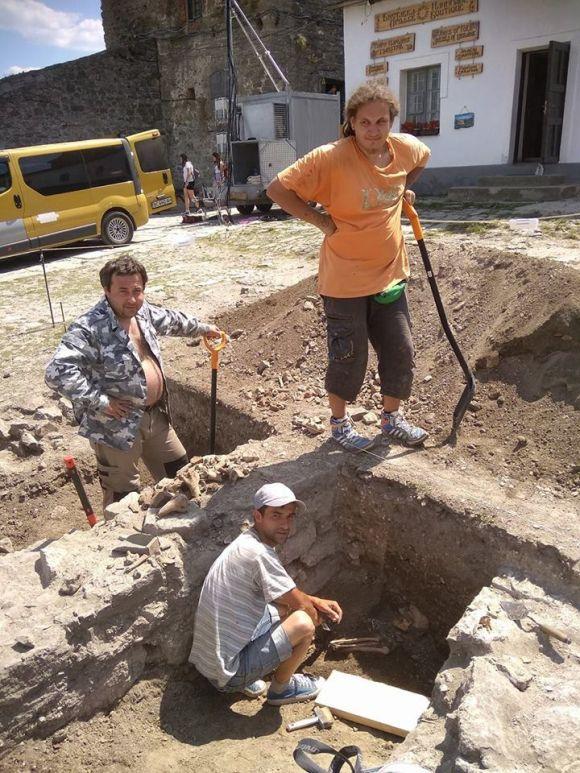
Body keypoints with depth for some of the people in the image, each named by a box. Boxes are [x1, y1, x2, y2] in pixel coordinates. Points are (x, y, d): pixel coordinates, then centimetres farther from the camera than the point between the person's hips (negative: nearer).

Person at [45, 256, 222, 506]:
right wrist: (100, 402, -30)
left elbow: (170, 320, 23)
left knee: (179, 470, 24)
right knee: (123, 497, 5)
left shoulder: (142, 311, 1)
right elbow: (57, 372, -36)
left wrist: (201, 328, 35)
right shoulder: (89, 329, -26)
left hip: (155, 415, 9)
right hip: (116, 425, -8)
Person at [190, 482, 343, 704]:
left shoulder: (247, 542, 4)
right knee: (303, 623, -16)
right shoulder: (259, 553, -24)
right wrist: (316, 616, 7)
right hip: (227, 672, -9)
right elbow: (302, 606, -13)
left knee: (284, 607, 17)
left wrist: (317, 602, 9)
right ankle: (280, 689, 11)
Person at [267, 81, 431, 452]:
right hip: (345, 279, -6)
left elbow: (423, 157, 22)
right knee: (349, 356, 6)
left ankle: (392, 418, 36)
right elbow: (278, 189, -18)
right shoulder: (331, 158, -21)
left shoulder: (406, 148, -3)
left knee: (400, 351, 13)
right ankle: (340, 422, 31)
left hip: (390, 273, 6)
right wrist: (321, 220, -16)